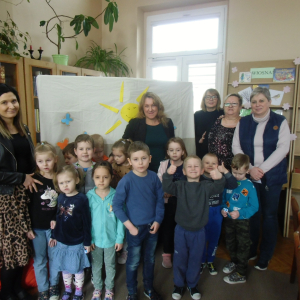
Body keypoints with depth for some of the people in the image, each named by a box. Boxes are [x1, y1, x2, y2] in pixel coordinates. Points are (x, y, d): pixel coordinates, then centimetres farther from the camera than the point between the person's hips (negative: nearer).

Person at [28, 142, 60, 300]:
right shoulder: (33, 180, -9)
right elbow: (27, 204, -5)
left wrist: (57, 220, -8)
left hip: (54, 226, 1)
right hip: (37, 227, -1)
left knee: (54, 257, 14)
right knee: (39, 260, 12)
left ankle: (54, 285, 34)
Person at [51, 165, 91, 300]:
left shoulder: (82, 199, -18)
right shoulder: (60, 198, -3)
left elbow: (86, 222, -14)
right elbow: (58, 218, 7)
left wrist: (87, 242, -11)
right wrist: (54, 235, 12)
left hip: (77, 242, -4)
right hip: (61, 241, 5)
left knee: (78, 268, 14)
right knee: (64, 267, 21)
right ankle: (67, 289, 43)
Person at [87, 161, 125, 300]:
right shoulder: (89, 196, -12)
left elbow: (120, 218, -9)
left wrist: (120, 238, -8)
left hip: (111, 238, -1)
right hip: (95, 238, 1)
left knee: (110, 265, 19)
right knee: (96, 265, 21)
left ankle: (109, 288, 43)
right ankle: (97, 288, 44)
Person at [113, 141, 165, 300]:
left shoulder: (153, 177, -8)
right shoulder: (126, 180, -18)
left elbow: (160, 199, 1)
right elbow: (116, 205, -15)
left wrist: (158, 220, -6)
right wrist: (129, 226, -15)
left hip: (152, 227, 3)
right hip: (135, 227, -3)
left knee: (150, 259, 21)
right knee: (133, 262, 13)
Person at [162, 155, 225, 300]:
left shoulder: (205, 186, -6)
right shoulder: (180, 185, -8)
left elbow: (218, 188, -24)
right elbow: (167, 187, -24)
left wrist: (219, 178, -46)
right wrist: (168, 174, -44)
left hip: (199, 231, 1)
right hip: (181, 230, 0)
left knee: (195, 259, 18)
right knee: (179, 259, 15)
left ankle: (192, 284, 41)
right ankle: (179, 284, 38)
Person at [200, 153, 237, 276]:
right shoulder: (199, 178, -14)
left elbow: (233, 185, -19)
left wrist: (225, 171, -28)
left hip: (216, 212, 3)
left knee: (214, 238, 18)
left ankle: (210, 261, 40)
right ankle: (201, 261, 34)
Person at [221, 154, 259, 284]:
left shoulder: (249, 186, -17)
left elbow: (254, 207, -15)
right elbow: (224, 198, 6)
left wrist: (240, 213, -25)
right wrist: (223, 209, -11)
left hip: (242, 221, -4)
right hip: (228, 219, 4)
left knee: (242, 246, 12)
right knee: (230, 243, 23)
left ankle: (240, 274, 27)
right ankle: (234, 261, 49)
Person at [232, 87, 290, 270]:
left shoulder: (280, 122, 0)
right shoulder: (243, 123, 6)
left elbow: (283, 148, -8)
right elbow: (236, 147, 1)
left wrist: (262, 168, -17)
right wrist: (250, 168, -12)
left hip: (272, 177, -1)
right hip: (248, 176, 2)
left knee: (269, 215, 7)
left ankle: (265, 257, 24)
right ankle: (250, 251, 27)